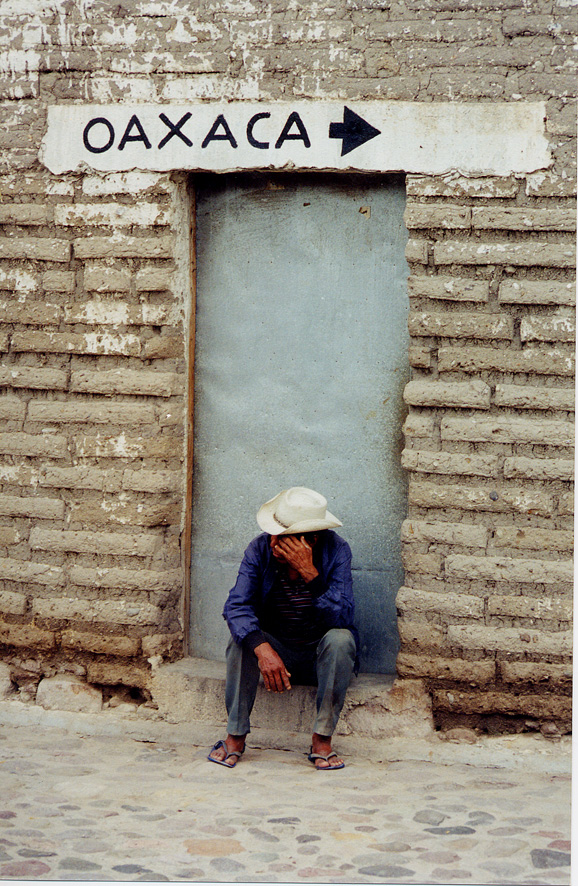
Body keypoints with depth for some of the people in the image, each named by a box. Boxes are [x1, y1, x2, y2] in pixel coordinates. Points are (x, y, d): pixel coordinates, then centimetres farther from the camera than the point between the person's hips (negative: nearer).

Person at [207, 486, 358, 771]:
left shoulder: (336, 550, -18)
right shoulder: (260, 549, -13)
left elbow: (342, 617, -28)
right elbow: (236, 606, -23)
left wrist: (310, 574, -40)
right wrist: (262, 648, -41)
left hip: (320, 657, -1)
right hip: (276, 649, 1)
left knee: (341, 639, -32)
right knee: (242, 638, -27)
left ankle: (322, 740, -25)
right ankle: (235, 737, -20)